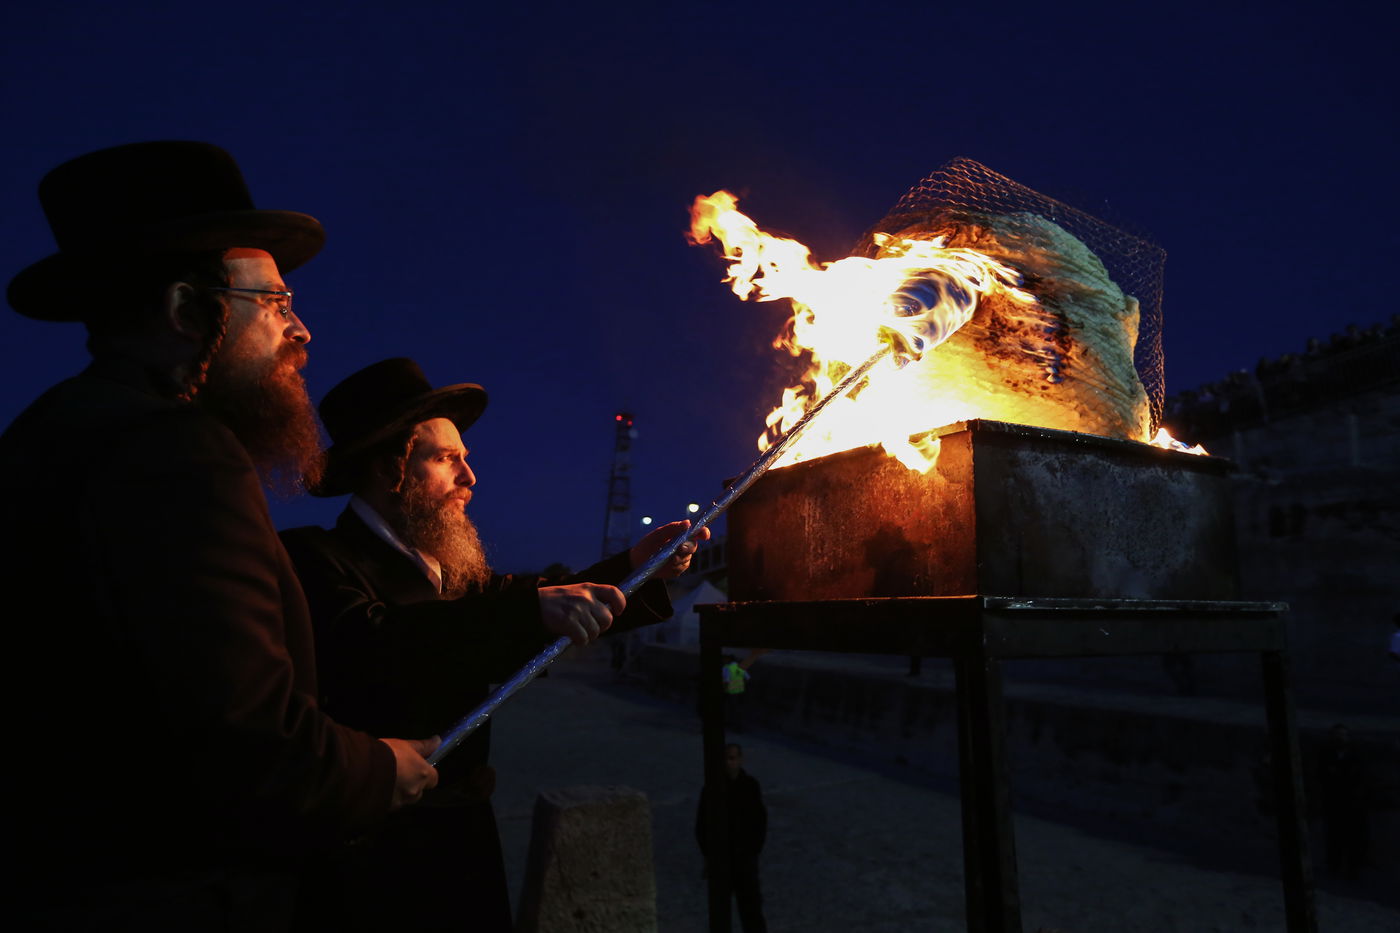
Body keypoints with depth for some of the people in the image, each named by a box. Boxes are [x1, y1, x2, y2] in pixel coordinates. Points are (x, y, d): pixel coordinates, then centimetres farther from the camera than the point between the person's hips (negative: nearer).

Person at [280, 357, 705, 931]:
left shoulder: (451, 568, 9)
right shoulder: (313, 558, -14)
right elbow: (366, 648, -31)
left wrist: (634, 566, -1)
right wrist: (530, 607, -37)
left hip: (465, 834, 7)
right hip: (366, 850, -6)